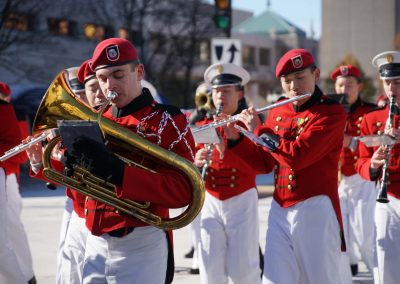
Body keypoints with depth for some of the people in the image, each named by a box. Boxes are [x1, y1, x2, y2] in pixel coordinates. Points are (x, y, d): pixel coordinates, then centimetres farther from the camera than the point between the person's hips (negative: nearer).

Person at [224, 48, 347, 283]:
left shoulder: (332, 112, -9)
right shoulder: (277, 114, 12)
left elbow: (296, 156, -20)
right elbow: (265, 162, 18)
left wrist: (260, 131, -9)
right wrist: (236, 139, 5)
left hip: (315, 210, -5)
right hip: (279, 211, 6)